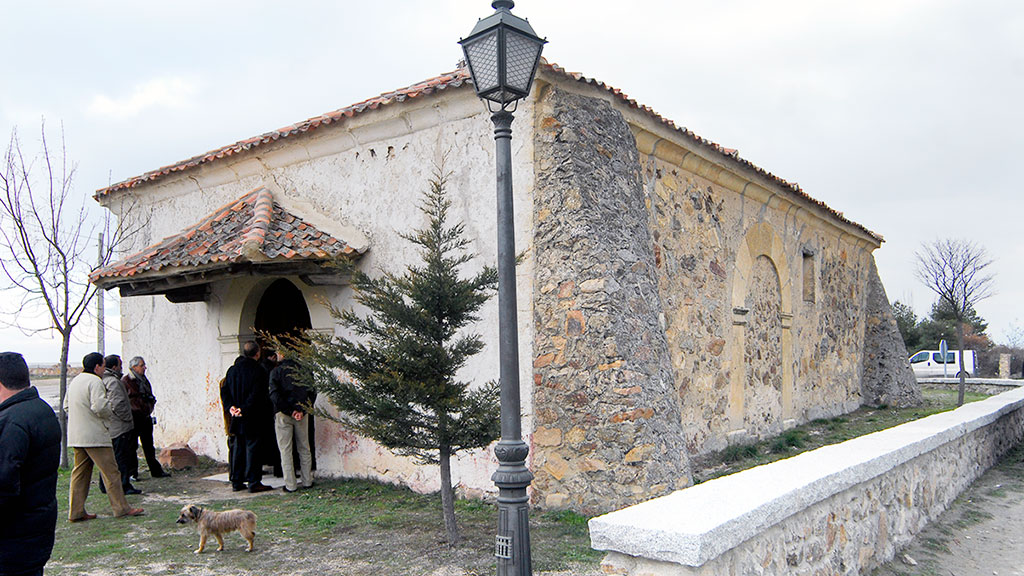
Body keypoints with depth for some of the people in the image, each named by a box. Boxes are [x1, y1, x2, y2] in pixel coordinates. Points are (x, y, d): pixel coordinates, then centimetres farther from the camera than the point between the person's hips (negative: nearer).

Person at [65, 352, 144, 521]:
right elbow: (100, 407, -23)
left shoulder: (74, 381, 15)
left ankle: (76, 512, 14)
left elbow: (66, 405, 22)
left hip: (75, 435, 9)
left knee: (80, 472, 13)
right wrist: (111, 412, -4)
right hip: (94, 435, -9)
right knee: (110, 471, -2)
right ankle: (121, 508, 3)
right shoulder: (95, 381, -14)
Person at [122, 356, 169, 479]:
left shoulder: (144, 380, 15)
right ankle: (132, 472, 9)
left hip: (146, 417, 7)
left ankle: (155, 470, 16)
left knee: (148, 445, 11)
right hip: (133, 417, -7)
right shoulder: (125, 381, -7)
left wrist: (150, 406, 8)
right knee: (132, 446, 1)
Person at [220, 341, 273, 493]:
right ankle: (254, 482, 0)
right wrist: (244, 409, -16)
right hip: (253, 418, -6)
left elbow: (224, 391, 8)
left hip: (237, 418, 6)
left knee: (238, 448, 13)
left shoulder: (232, 370, 9)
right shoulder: (258, 370, -11)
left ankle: (236, 481, 18)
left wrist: (230, 406, 0)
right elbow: (256, 394, -19)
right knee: (253, 447, -1)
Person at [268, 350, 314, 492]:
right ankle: (307, 481, 17)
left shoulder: (276, 371, -6)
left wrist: (289, 410, -11)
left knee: (285, 450, 4)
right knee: (304, 448, 13)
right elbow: (311, 393, -5)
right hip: (301, 415, 3)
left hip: (283, 415, -3)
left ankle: (290, 485, 4)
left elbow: (274, 395, -14)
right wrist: (302, 410, -9)